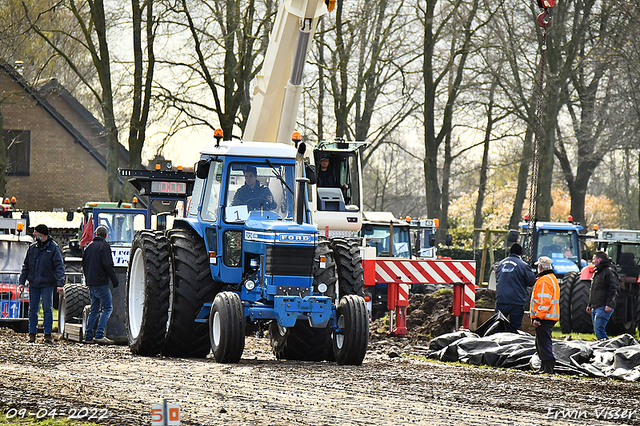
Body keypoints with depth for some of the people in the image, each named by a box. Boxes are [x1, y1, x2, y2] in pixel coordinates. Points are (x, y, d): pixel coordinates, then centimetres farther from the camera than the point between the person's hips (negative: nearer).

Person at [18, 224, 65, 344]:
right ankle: (32, 334, 11)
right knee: (33, 310, 6)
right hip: (33, 284, 4)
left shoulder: (54, 248, -3)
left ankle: (48, 334, 2)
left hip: (47, 284, -4)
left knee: (47, 310, -2)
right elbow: (25, 266, 15)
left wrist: (60, 283, -16)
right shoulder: (32, 248, 11)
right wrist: (21, 282, 7)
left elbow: (59, 266, -6)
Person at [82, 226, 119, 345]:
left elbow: (84, 264, 18)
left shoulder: (90, 246, 13)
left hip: (91, 283, 8)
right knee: (107, 307, -5)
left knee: (94, 309, 13)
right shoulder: (104, 246, -8)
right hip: (101, 283, -8)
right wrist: (114, 279, -10)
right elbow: (108, 265, -16)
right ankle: (100, 335, -16)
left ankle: (89, 336, 10)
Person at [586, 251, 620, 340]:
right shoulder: (597, 272, 21)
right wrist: (590, 305, 26)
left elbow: (614, 289, -16)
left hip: (604, 307, -10)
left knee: (599, 329, -19)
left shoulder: (609, 271, -10)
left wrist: (609, 304, -22)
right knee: (597, 330, 8)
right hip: (595, 308, 10)